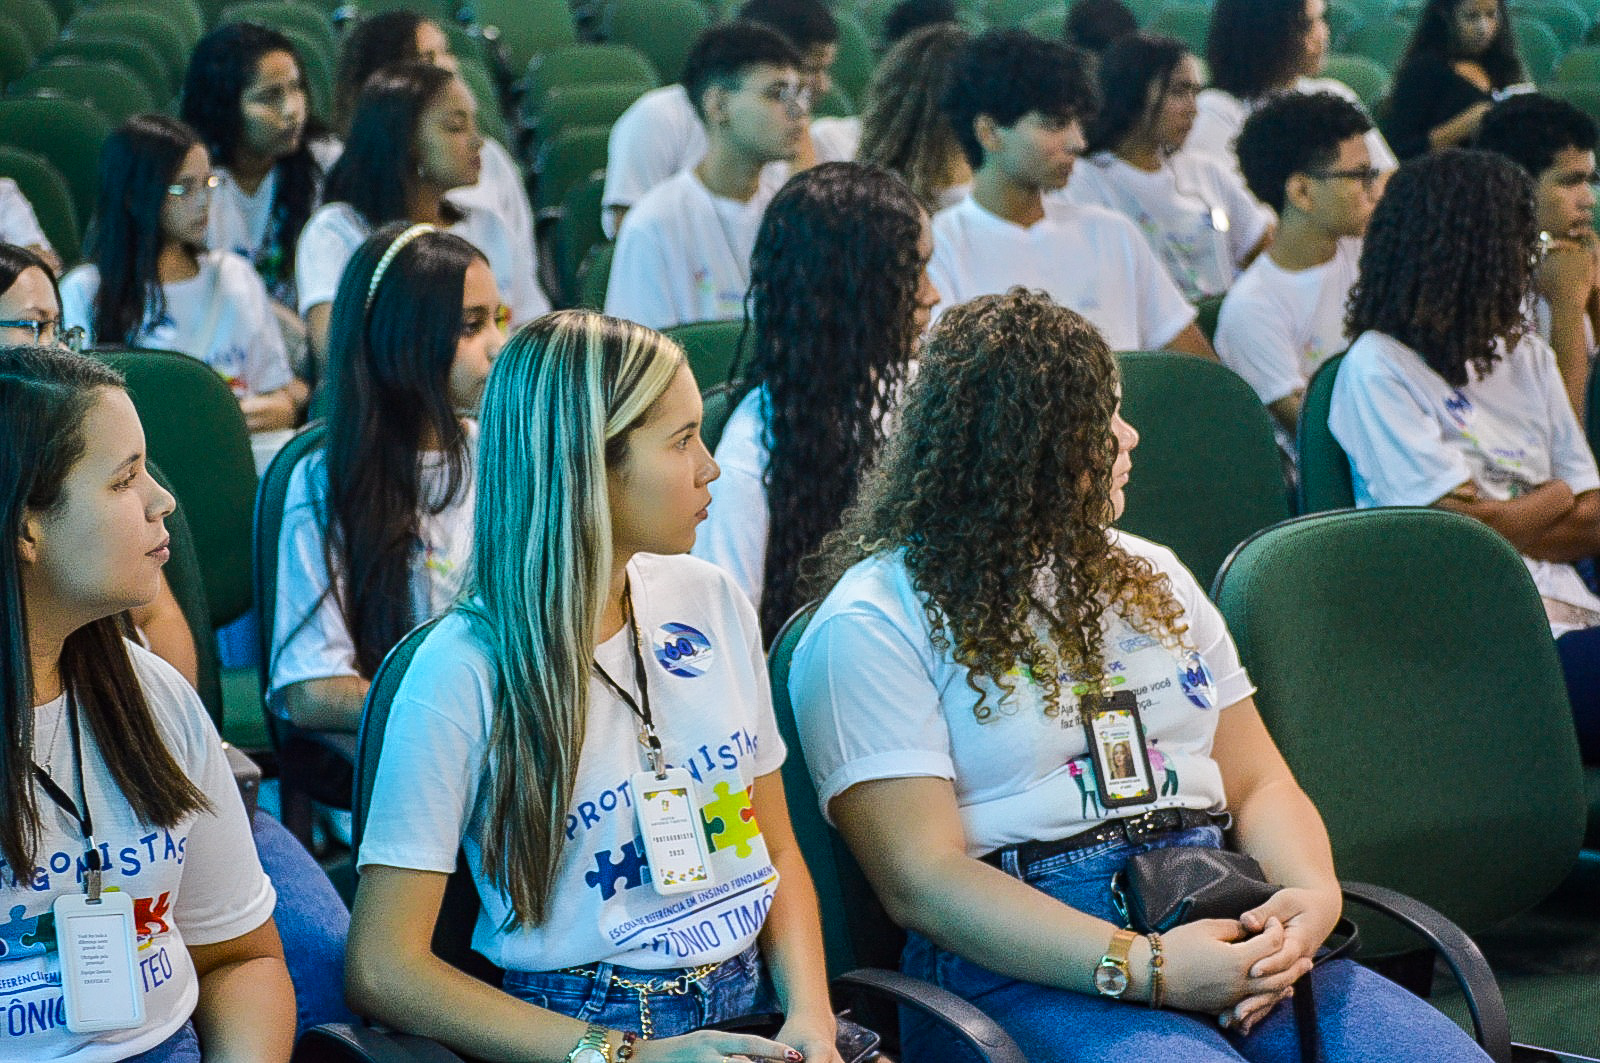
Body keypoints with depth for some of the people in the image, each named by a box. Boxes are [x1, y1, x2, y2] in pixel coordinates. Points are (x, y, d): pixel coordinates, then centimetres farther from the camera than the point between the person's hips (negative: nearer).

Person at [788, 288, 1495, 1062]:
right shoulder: (871, 626, -1)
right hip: (1028, 964, -6)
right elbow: (921, 879, -10)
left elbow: (1258, 782, 19)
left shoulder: (1149, 577, 22)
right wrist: (1141, 968, -20)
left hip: (1217, 925, 6)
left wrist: (1312, 895, -5)